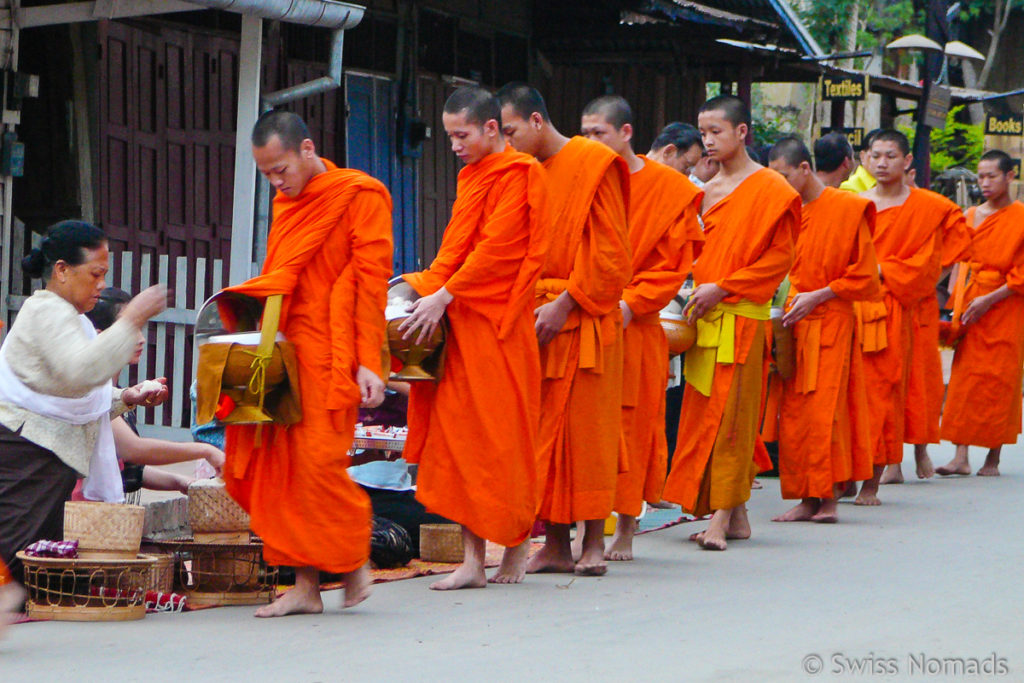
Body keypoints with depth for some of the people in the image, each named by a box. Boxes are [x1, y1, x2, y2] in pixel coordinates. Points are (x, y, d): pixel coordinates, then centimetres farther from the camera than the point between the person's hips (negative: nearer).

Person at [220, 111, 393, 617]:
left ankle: (354, 562, 8)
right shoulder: (285, 204, 18)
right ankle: (305, 585, 3)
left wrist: (368, 362, -12)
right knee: (281, 465, 0)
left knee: (319, 461, -12)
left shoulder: (360, 196, -4)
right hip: (284, 349, 7)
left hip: (330, 356, -7)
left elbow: (371, 281, -8)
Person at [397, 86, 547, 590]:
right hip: (462, 321, 8)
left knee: (500, 432, -2)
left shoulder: (515, 175, -8)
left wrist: (443, 296, -19)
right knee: (461, 433, 1)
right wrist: (424, 286, 7)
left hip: (498, 324, -8)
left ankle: (513, 552, 7)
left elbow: (496, 250, -15)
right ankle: (472, 561, 0)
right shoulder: (472, 176, 18)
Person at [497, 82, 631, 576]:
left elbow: (609, 252, -11)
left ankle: (593, 543, 3)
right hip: (534, 318, 6)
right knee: (544, 431, 4)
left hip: (583, 320, -6)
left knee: (587, 428, -3)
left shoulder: (593, 164, -7)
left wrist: (564, 304, -15)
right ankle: (556, 545, 7)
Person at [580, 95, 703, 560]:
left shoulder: (669, 189, 0)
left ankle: (625, 531, 11)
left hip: (635, 326, -2)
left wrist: (630, 302, -13)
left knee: (630, 424, 1)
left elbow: (672, 265, -1)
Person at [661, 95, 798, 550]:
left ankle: (722, 516, -9)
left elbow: (780, 256, -9)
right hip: (705, 317, 7)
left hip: (741, 318, -7)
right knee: (704, 414, 4)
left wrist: (722, 288, -14)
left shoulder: (770, 190, -5)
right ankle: (736, 516, 10)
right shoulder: (708, 191, 16)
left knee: (730, 416, -8)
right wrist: (696, 283, 7)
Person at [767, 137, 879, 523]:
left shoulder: (847, 209, -7)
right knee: (793, 413, 3)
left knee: (824, 411, -8)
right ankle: (806, 499, 7)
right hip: (793, 325, 6)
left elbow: (864, 277, -6)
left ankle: (829, 498, -3)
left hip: (831, 324, -6)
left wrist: (816, 296, -12)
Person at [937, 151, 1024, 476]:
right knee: (964, 379, -3)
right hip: (971, 304, 4)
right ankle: (961, 456, -6)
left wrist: (990, 300, -14)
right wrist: (959, 303, 2)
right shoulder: (971, 216, 11)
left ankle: (993, 458, 5)